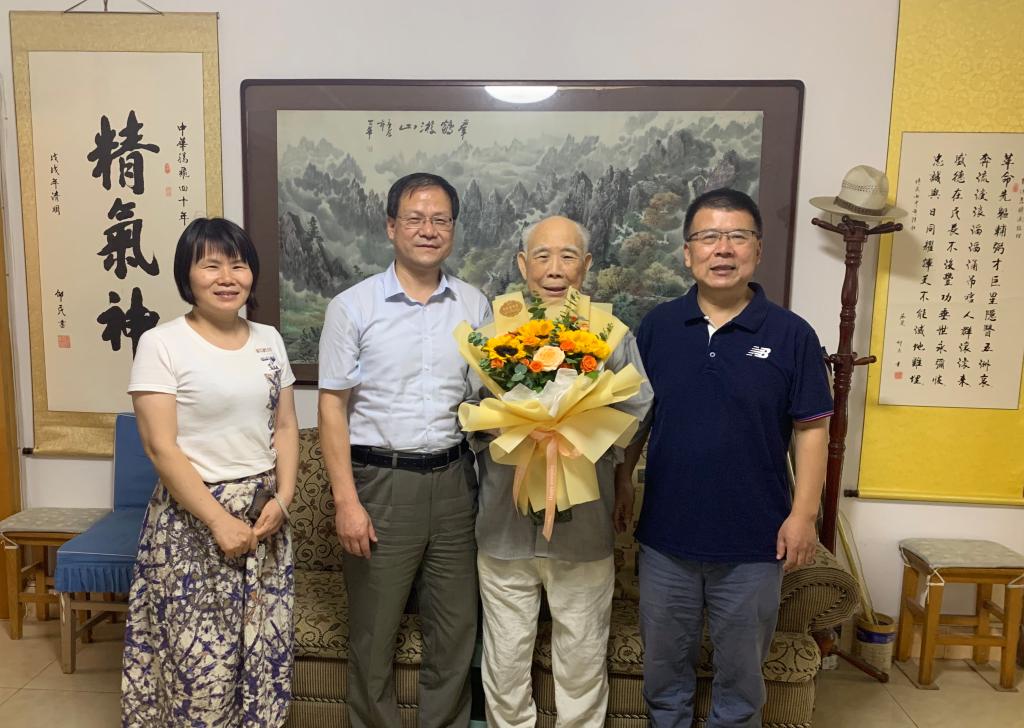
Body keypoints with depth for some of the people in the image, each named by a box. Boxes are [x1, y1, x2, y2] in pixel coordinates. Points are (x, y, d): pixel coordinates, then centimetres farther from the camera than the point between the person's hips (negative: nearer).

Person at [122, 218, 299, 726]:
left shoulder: (269, 340, 6)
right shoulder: (161, 344, -9)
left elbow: (285, 427, 8)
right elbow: (161, 447, -13)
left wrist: (282, 499, -5)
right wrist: (219, 520, -16)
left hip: (265, 513, 5)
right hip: (193, 519, -4)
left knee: (265, 649, 11)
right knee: (201, 657, 4)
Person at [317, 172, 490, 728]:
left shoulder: (474, 305, 5)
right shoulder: (352, 306, -4)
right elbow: (332, 406, -5)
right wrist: (346, 501, -10)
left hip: (453, 480, 3)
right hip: (380, 482, -2)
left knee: (456, 628, 13)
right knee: (373, 633, 11)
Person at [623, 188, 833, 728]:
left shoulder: (791, 334, -6)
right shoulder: (656, 327, 0)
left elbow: (811, 429, -3)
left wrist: (803, 514, -8)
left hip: (753, 542, -1)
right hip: (665, 535, 2)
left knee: (740, 675, 17)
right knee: (664, 668, 19)